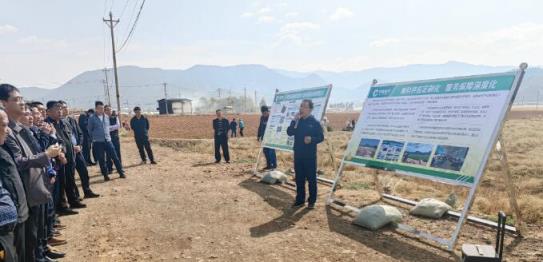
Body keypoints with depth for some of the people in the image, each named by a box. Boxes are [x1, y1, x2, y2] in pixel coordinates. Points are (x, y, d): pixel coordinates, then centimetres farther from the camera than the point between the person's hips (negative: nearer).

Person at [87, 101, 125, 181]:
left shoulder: (106, 117, 7)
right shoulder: (92, 118, -5)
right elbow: (89, 130, 4)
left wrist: (107, 136, 13)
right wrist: (95, 137, 11)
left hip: (108, 141, 3)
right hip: (98, 142, -3)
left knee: (115, 157, 3)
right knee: (101, 160, 4)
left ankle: (121, 173, 11)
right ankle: (105, 175, 16)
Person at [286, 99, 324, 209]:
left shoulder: (315, 122, -5)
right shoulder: (297, 121, 7)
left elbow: (321, 137, -5)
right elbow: (289, 133, -2)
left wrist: (312, 139, -24)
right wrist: (294, 121, -14)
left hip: (310, 156, -4)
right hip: (298, 154, 4)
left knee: (311, 178, 3)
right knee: (299, 178, 11)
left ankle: (311, 201, 13)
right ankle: (300, 199, 23)